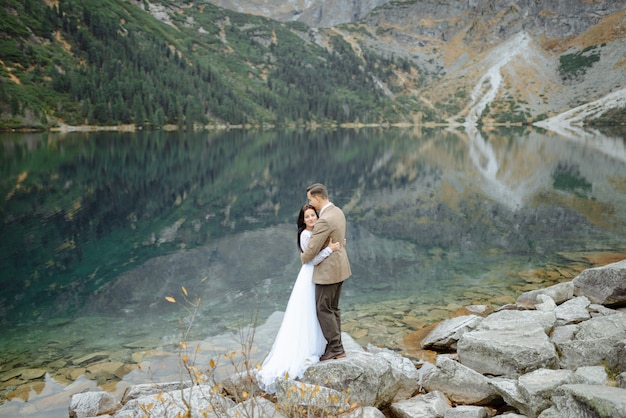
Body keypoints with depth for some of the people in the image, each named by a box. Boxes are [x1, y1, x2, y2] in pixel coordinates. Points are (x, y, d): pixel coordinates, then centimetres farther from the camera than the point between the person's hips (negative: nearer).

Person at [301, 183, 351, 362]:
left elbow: (312, 249, -20)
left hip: (328, 270, -10)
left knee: (323, 309, 0)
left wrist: (303, 258, 0)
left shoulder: (324, 220, -25)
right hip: (339, 266, 10)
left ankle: (335, 347, 5)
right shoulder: (338, 212, 6)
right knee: (333, 308, 15)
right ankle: (335, 346, 21)